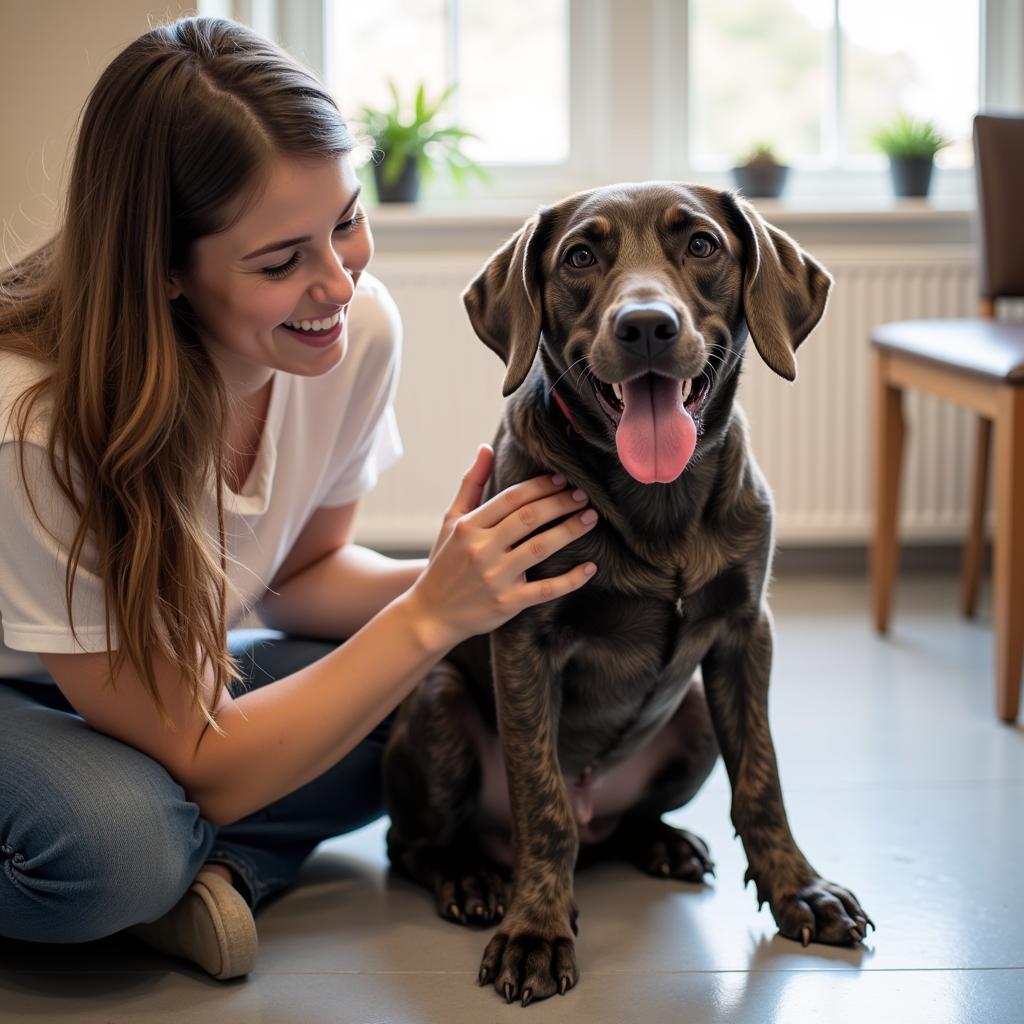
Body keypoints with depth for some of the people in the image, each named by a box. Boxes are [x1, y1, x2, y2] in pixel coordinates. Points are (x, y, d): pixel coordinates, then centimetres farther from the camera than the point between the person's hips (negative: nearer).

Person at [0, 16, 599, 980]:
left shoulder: (360, 325, -19)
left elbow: (302, 570, -2)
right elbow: (201, 771, -28)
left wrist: (456, 581, -23)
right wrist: (432, 616, -33)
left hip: (169, 679, 6)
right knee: (121, 843, -38)